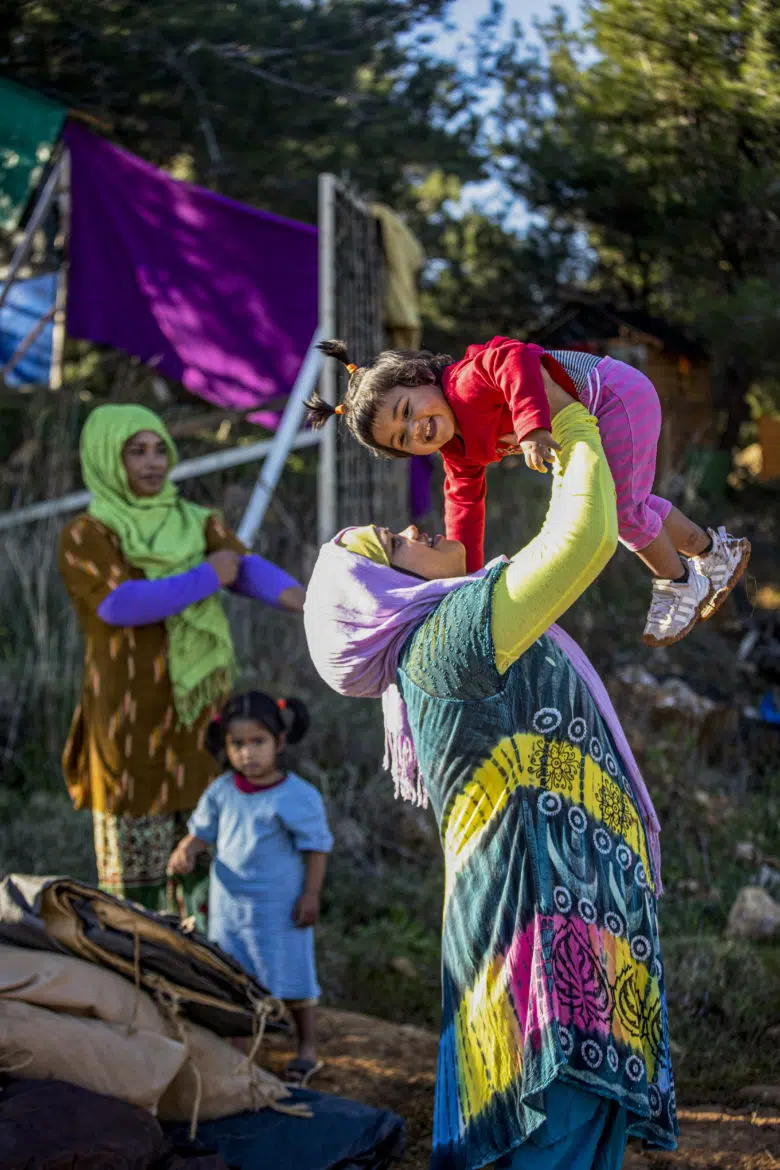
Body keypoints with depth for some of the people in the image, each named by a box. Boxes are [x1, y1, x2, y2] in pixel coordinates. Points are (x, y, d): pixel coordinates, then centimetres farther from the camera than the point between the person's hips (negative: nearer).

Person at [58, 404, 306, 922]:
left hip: (199, 712, 5)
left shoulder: (199, 525, 9)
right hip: (132, 718, -5)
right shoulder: (84, 538, -5)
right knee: (136, 862, 0)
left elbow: (252, 571, -7)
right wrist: (206, 578, -14)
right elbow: (120, 603, -21)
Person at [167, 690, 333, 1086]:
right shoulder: (221, 792, -4)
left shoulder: (297, 797, -17)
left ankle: (307, 1047, 25)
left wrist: (311, 895, -13)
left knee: (289, 978, 8)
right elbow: (202, 831, 5)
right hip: (228, 902, 4)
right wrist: (184, 852, -16)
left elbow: (316, 848, -11)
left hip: (278, 907, -4)